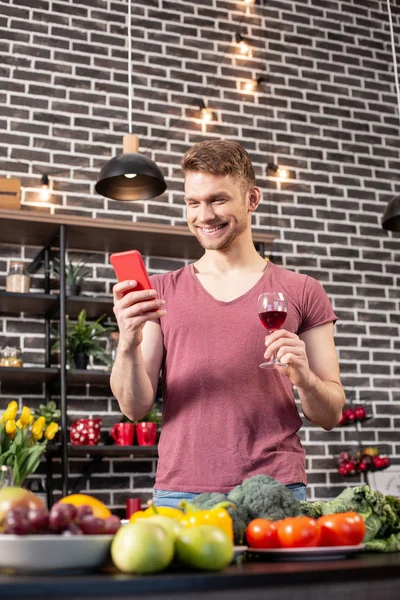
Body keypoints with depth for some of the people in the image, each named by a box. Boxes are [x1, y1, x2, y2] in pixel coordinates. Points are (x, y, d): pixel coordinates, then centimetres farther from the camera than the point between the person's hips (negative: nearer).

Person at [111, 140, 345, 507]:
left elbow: (330, 416, 8)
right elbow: (135, 408, 3)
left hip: (275, 490, -1)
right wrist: (129, 344, -14)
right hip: (180, 491, 1)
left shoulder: (302, 291, 7)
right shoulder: (161, 291, 10)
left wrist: (303, 376, -12)